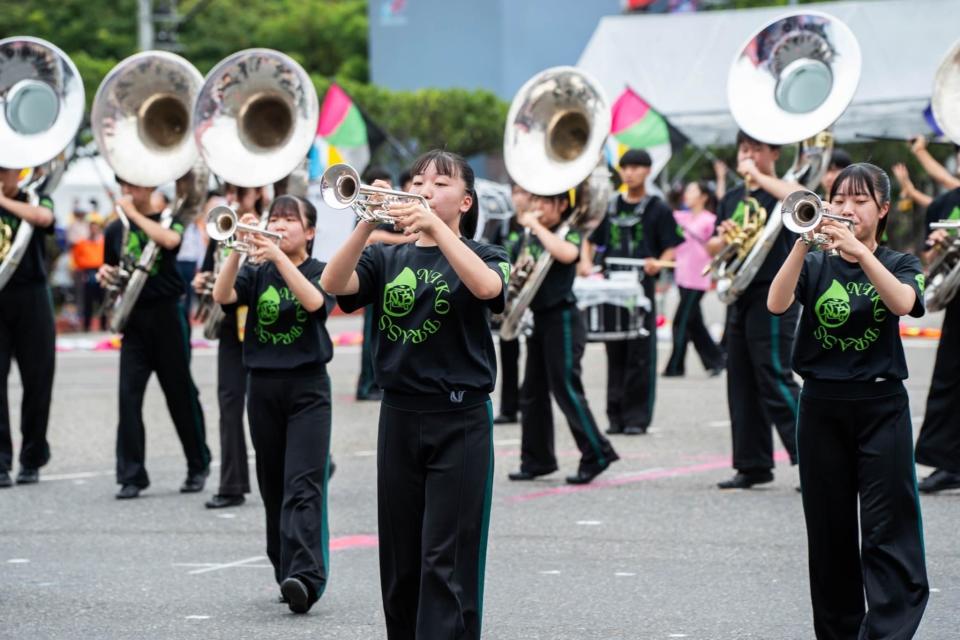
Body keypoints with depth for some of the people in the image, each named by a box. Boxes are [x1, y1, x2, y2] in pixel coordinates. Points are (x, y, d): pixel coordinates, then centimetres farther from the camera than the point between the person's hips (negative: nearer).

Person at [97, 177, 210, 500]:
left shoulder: (167, 219, -1)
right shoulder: (115, 229, 9)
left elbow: (169, 240, -25)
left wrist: (134, 213, -18)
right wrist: (106, 274, -2)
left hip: (166, 315, -3)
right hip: (133, 318, 3)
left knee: (181, 393, 6)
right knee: (129, 395, -7)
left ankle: (198, 467, 20)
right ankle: (131, 476, -5)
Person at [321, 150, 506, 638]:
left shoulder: (481, 256, 2)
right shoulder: (387, 258, 10)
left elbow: (487, 287, -22)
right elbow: (333, 284, -9)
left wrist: (435, 226, -31)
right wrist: (368, 223, -23)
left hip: (460, 420, -4)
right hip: (399, 417, 4)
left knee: (447, 560, -8)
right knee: (400, 557, 9)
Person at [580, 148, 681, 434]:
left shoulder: (658, 209, 2)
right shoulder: (609, 207, 14)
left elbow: (671, 249, -1)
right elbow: (591, 240, 20)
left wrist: (658, 263, -21)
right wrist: (586, 261, 0)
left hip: (642, 286, -4)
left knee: (640, 355, -4)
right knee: (616, 354, 7)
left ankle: (637, 417, -1)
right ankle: (616, 416, 12)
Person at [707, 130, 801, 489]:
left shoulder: (779, 192, -4)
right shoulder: (732, 200, 16)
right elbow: (712, 248, 17)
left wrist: (759, 177, -21)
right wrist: (723, 238, -6)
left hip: (773, 297, -8)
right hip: (740, 297, 8)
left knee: (775, 380, -12)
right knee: (742, 384, 8)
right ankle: (753, 465, 13)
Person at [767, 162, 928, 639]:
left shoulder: (899, 264, 5)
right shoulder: (816, 265, 7)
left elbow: (903, 303, -18)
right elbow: (777, 304, -13)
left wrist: (859, 251, -29)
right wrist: (803, 243, -24)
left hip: (882, 406, -2)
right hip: (823, 406, 2)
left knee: (888, 529, -8)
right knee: (830, 529, 7)